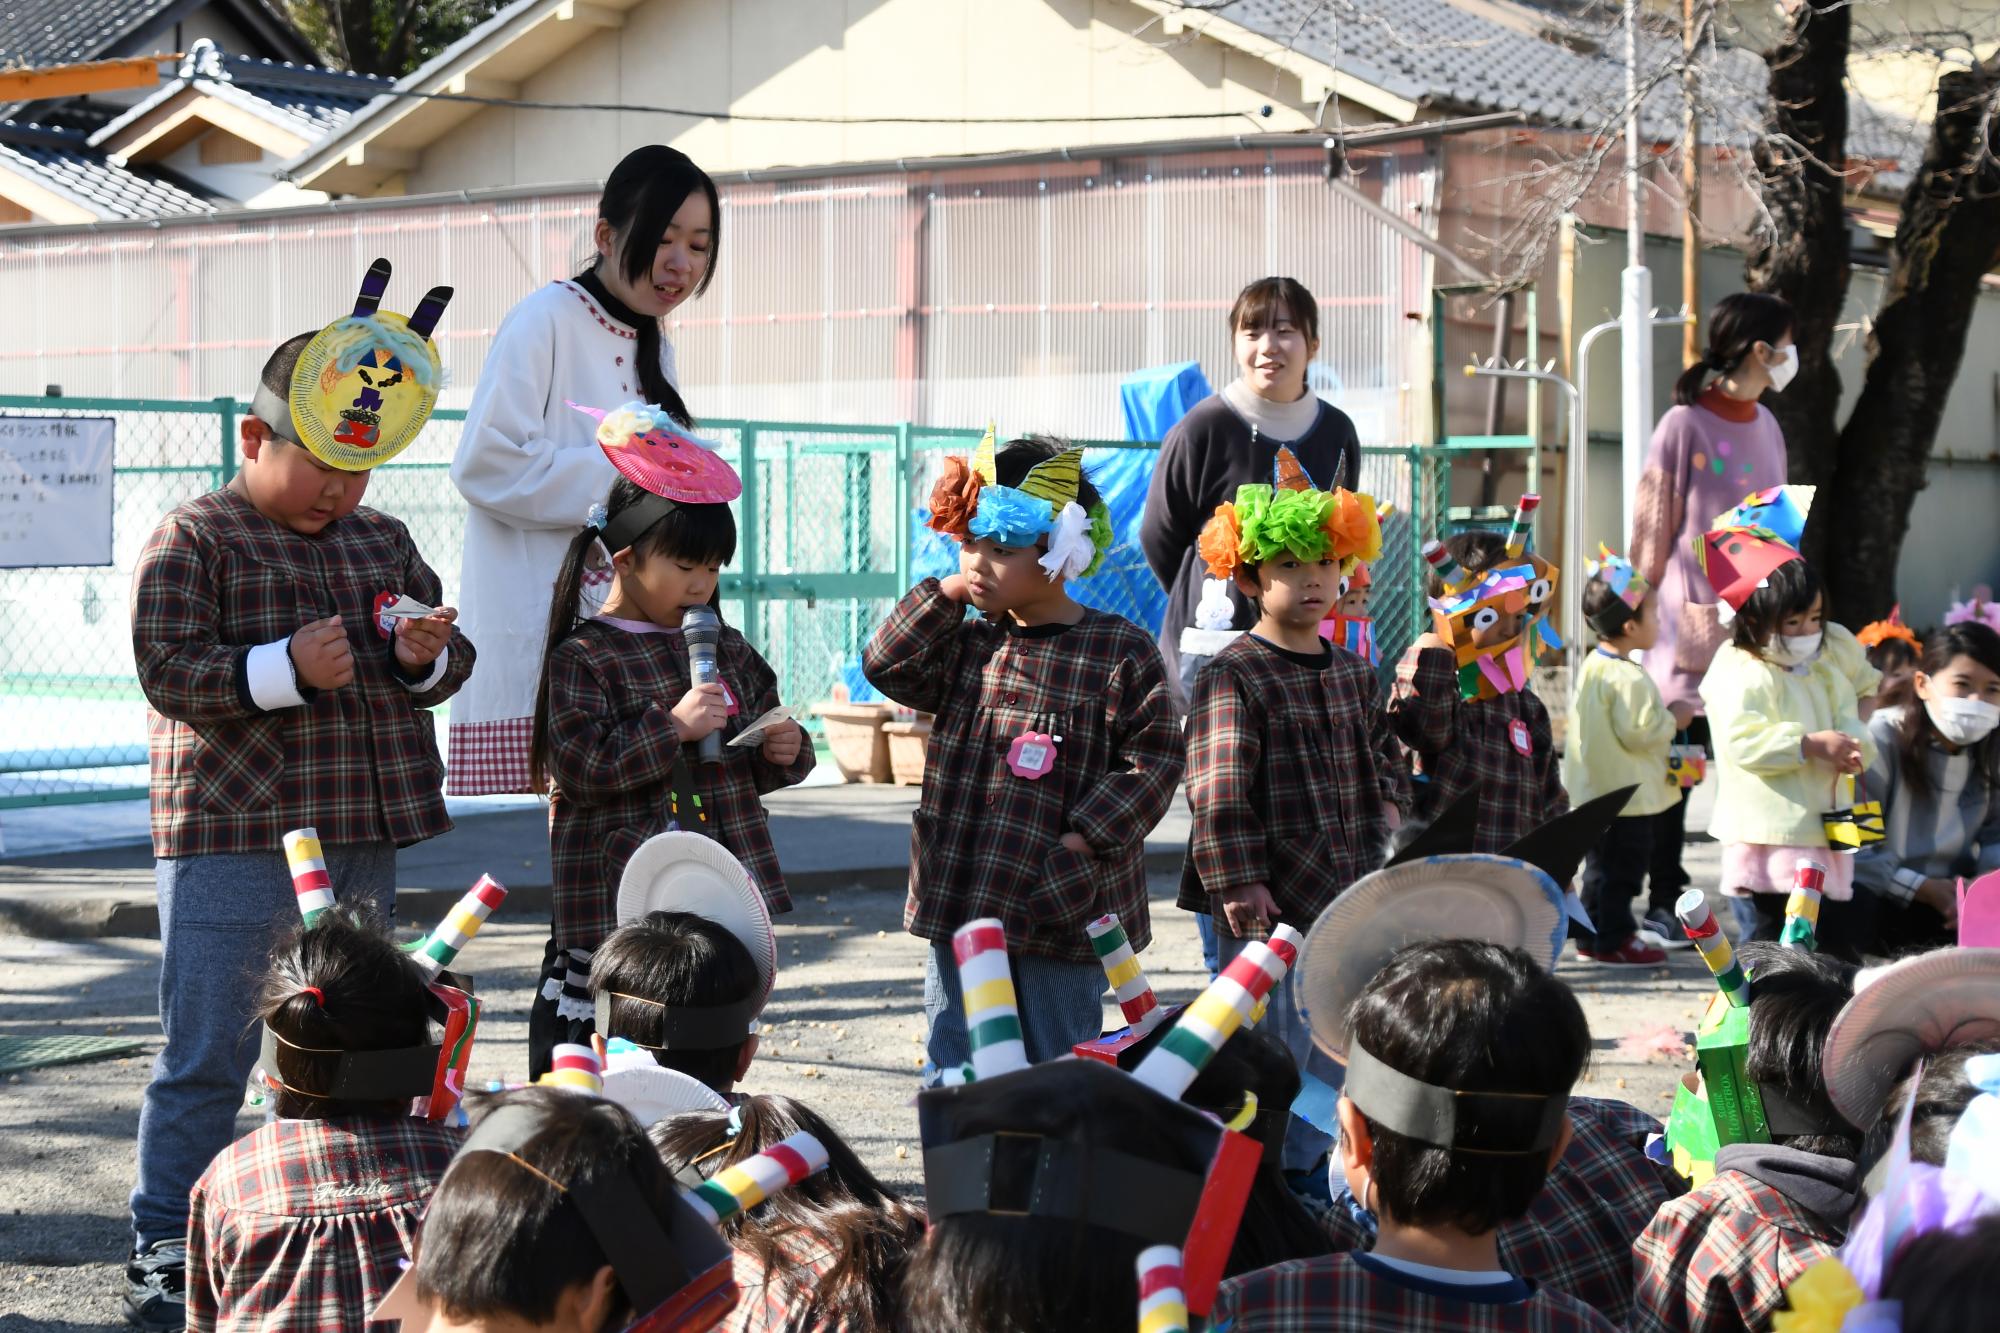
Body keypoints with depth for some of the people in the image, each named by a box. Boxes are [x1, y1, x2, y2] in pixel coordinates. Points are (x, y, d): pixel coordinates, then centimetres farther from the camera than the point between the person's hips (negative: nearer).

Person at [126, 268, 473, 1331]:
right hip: (230, 843, -6)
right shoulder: (191, 540, -3)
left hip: (361, 841, 6)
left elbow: (448, 669, 21)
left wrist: (426, 655, -3)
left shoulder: (383, 541, 16)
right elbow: (167, 673, -12)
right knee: (207, 1055, -3)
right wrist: (287, 669, -24)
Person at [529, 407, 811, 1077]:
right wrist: (672, 727, -22)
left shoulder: (727, 649, 14)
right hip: (616, 894, -6)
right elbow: (576, 763, -18)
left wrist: (784, 753, 2)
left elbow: (753, 764, 25)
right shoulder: (583, 657, -7)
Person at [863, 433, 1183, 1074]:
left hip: (1061, 913, -5)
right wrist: (945, 594, -4)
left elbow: (1153, 759, -8)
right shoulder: (967, 645, 9)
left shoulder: (1121, 653, -8)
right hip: (959, 902, 5)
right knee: (953, 1073, 12)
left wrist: (1084, 838, -17)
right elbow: (887, 667, 1)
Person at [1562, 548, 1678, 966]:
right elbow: (1639, 732, -24)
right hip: (1629, 793, -10)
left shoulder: (1591, 666, 9)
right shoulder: (1629, 678, -23)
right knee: (1623, 869, -1)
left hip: (1596, 789, 10)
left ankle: (1591, 938, 23)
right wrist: (1671, 722, -7)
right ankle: (1614, 940, 5)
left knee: (1601, 866, 17)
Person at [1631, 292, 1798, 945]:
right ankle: (1665, 902, 8)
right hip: (1693, 621, -6)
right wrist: (1648, 615, -4)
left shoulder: (1765, 425, 13)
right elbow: (1652, 532, -5)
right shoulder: (1685, 424, -9)